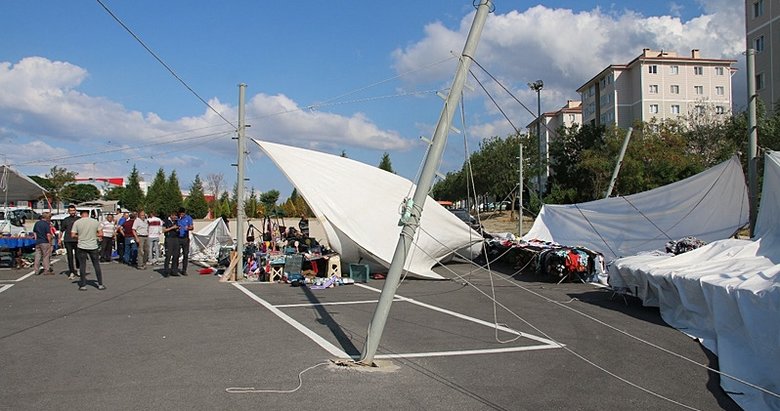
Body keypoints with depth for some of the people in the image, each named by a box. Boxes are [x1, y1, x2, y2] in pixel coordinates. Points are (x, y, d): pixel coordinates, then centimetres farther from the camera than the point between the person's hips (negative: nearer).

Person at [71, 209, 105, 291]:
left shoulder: (77, 222, -3)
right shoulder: (95, 221, 0)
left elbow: (73, 235, -5)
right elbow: (101, 234, -1)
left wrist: (79, 236, 14)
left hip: (82, 246, -1)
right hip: (93, 246, 1)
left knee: (82, 266, 6)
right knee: (96, 265, 9)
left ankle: (83, 285, 8)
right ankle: (100, 284, 12)